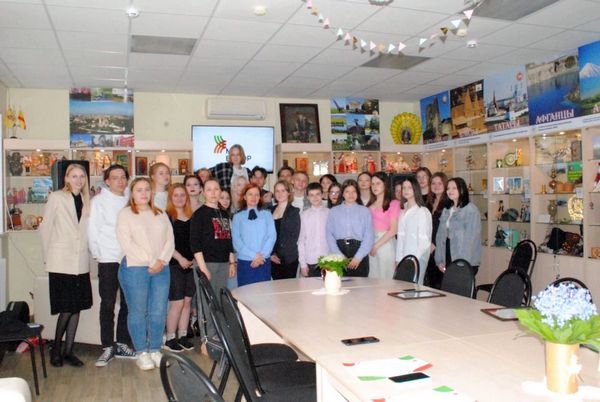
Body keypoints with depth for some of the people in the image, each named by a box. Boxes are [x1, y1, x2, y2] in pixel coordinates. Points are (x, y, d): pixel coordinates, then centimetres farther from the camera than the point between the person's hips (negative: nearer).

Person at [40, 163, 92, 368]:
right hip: (61, 263, -4)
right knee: (66, 309, -3)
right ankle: (56, 349, 18)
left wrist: (89, 252, 3)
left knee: (76, 308, 7)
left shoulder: (87, 201, 9)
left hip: (81, 263, 4)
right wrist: (48, 256, 2)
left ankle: (68, 351, 18)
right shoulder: (56, 198, -2)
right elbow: (45, 228, 0)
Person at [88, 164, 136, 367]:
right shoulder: (99, 201, 1)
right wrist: (98, 254, -6)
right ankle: (108, 347, 11)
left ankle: (122, 344, 19)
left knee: (128, 304, 8)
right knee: (108, 304, 2)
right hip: (108, 260, -4)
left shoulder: (130, 202, 12)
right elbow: (93, 231, -2)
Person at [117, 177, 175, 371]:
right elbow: (126, 243, -9)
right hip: (135, 268, -4)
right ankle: (142, 353, 12)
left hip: (161, 269, 4)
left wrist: (161, 261, -8)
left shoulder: (161, 214, 16)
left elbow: (170, 240, 9)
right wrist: (150, 263, -13)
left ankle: (155, 350, 16)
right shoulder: (125, 214, 2)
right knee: (138, 312, 1)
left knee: (158, 312, 4)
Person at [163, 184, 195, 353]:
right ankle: (170, 338, 9)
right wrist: (180, 258, -14)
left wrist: (194, 259, 4)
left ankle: (182, 336, 19)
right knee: (177, 303, -4)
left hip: (190, 264, 5)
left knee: (187, 301, 8)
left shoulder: (192, 217, 11)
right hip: (174, 265, -5)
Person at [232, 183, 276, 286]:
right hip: (244, 261, -1)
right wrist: (253, 255, -12)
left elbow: (272, 236, 2)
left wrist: (262, 255, -11)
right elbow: (236, 240, -2)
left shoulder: (267, 215, 11)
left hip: (264, 261, 1)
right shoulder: (238, 217, 7)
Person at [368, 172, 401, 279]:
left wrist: (376, 246, -9)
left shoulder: (393, 204, -4)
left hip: (385, 244, -5)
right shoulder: (370, 205, 14)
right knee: (372, 277, 8)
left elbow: (393, 230, -8)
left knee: (385, 278, 0)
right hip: (370, 243, 5)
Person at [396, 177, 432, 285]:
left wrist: (416, 259, -11)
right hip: (404, 259, 6)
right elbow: (401, 237, 12)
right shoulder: (403, 212, 12)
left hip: (418, 259, -6)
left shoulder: (423, 212, -7)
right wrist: (398, 259, 7)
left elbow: (424, 239, -9)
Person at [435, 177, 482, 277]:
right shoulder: (446, 211, 14)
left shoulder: (471, 210, -8)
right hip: (448, 260, 6)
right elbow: (440, 236, 10)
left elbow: (471, 238, -13)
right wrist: (439, 261, 4)